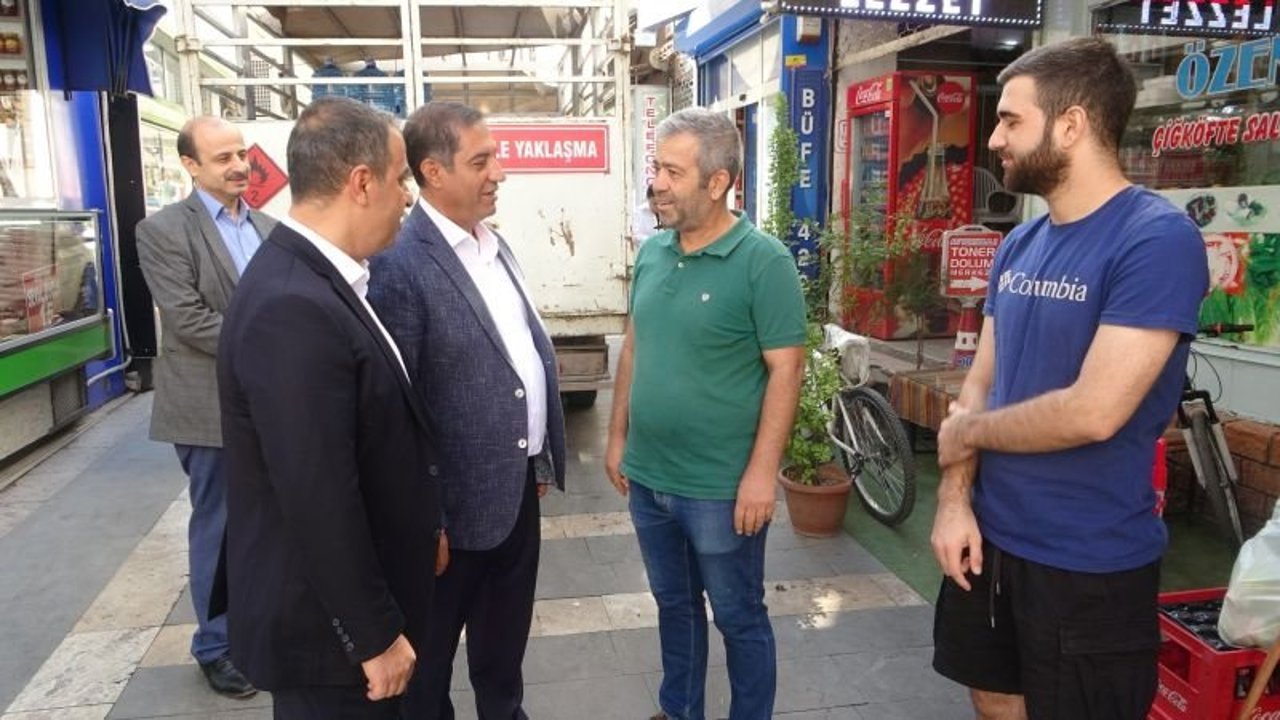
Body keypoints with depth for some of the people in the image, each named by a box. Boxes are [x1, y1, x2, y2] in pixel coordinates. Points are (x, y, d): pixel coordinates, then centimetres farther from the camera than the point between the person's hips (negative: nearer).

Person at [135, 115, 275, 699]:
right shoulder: (163, 230, -7)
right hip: (213, 406, -5)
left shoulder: (269, 227, 10)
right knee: (218, 529, 8)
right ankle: (218, 646, 25)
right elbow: (188, 319, -16)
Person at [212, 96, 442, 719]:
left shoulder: (314, 279, 3)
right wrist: (375, 633, -18)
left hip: (351, 597, 9)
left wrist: (419, 528, 16)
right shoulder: (292, 309, -28)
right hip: (324, 621, -9)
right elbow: (317, 500, -27)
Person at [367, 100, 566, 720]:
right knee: (431, 652, 17)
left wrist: (544, 457, 14)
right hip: (460, 499, -7)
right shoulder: (400, 265, -20)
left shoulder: (495, 246, 7)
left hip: (519, 486, 8)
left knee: (505, 640, 26)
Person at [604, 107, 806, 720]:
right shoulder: (651, 253, 5)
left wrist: (762, 472, -18)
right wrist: (618, 436, 11)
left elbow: (785, 370, -15)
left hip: (721, 488, -6)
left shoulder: (764, 261, -14)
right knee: (674, 605, 22)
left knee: (739, 618, 12)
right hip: (648, 476, 6)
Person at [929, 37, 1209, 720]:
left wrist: (965, 432, -10)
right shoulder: (1018, 245, 6)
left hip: (1090, 564, -7)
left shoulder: (1159, 239, -18)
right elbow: (979, 382, 6)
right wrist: (953, 499, -6)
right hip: (990, 536, 7)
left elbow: (1093, 413, -26)